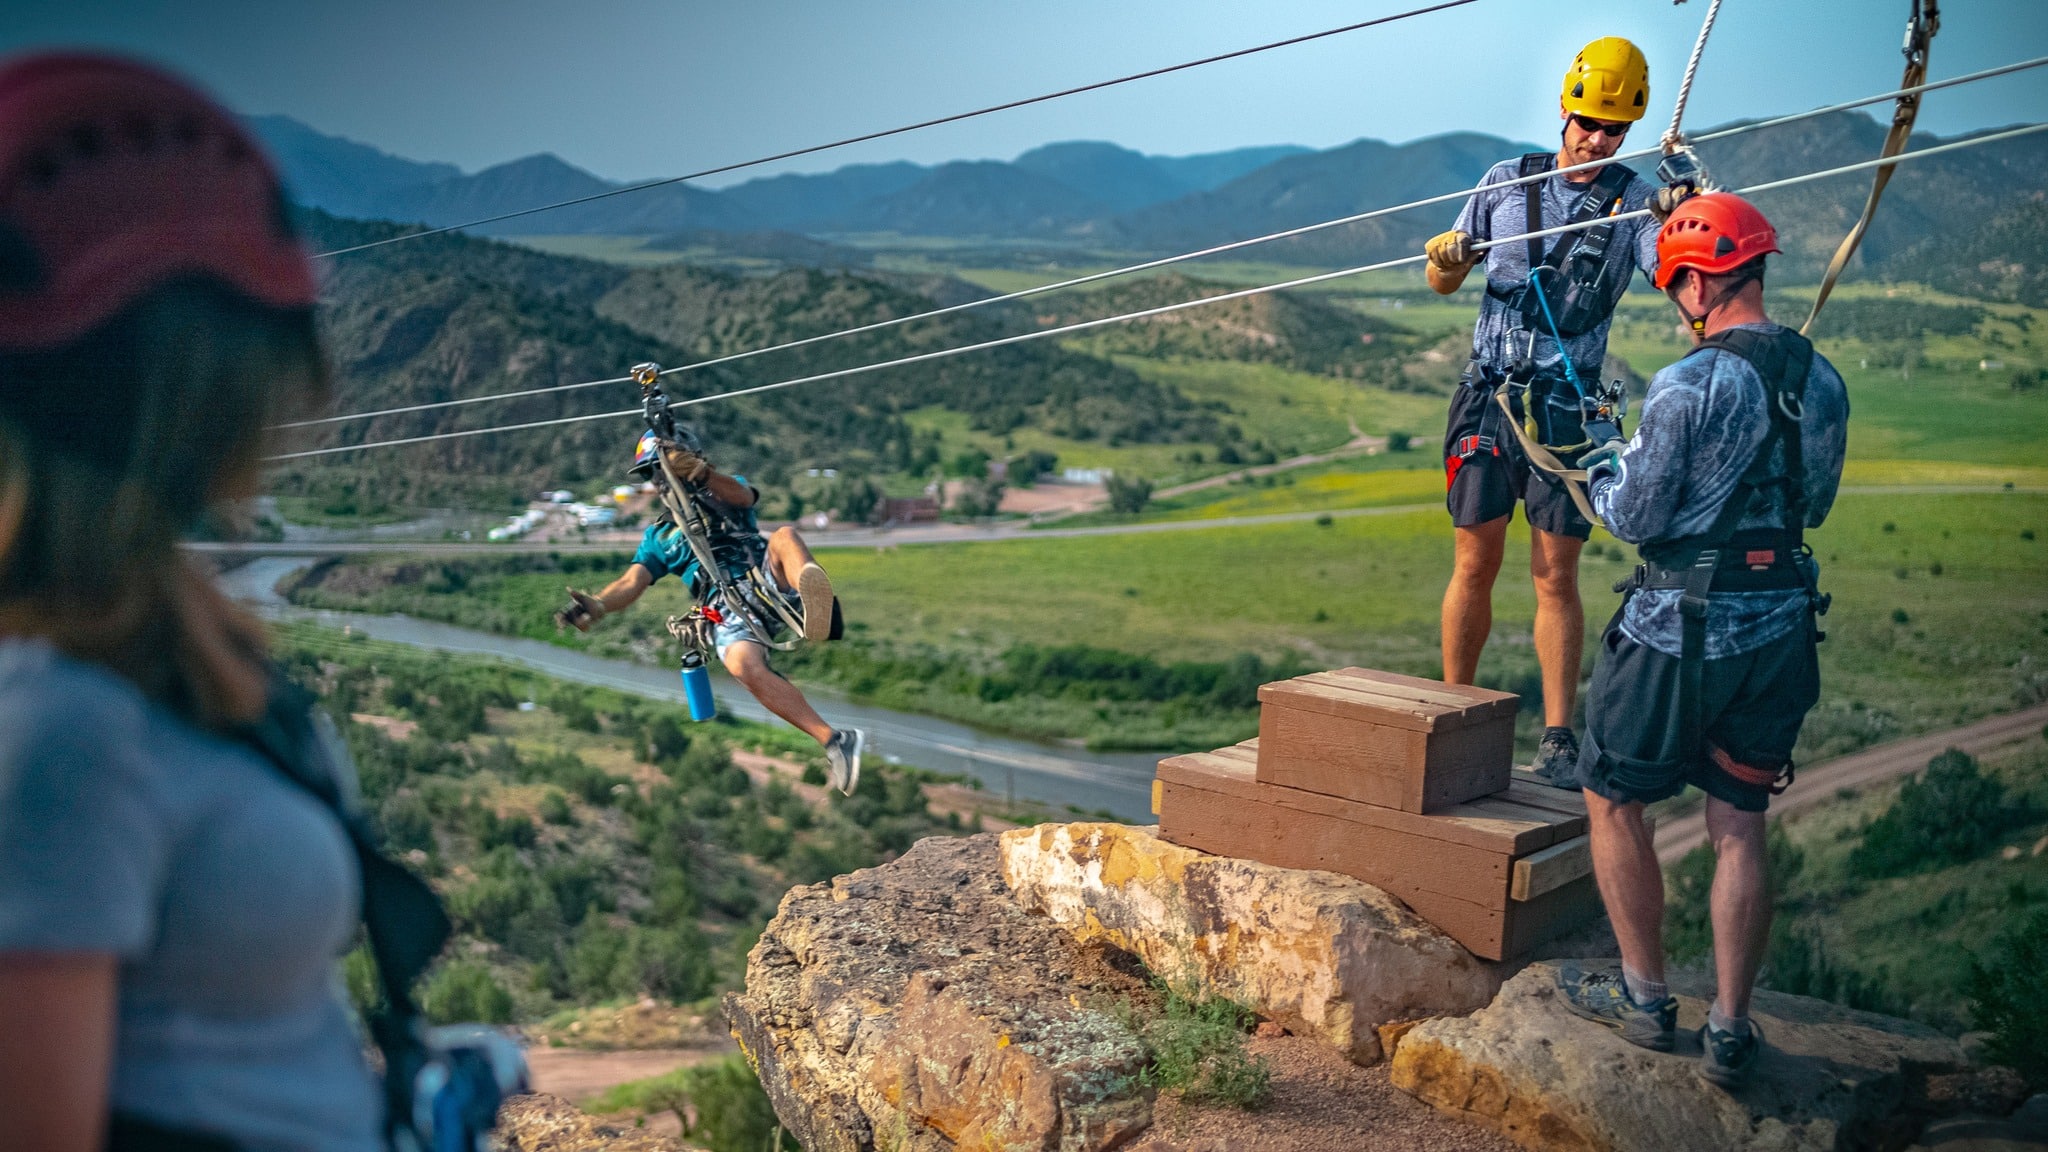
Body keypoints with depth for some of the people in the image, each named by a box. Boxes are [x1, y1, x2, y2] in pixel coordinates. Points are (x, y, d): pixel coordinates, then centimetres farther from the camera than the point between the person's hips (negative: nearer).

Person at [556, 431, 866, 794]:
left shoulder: (726, 490, 24)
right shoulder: (659, 535, 30)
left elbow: (742, 496, -3)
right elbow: (632, 581, 13)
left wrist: (702, 475, -26)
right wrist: (597, 605, -10)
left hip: (767, 584, -1)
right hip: (729, 615, 1)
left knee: (784, 536, -32)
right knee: (744, 667, -32)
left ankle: (814, 601, -65)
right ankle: (834, 741, -37)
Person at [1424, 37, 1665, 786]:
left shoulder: (1634, 199, 2)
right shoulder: (1509, 180, 8)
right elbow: (1444, 281, 13)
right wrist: (1445, 259, -11)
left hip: (1568, 406, -1)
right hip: (1489, 394, 1)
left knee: (1556, 575, -1)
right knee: (1475, 563, 3)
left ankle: (1557, 738, 5)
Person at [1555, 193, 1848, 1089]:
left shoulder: (1688, 385, -17)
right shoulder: (1822, 379, 4)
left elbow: (1635, 518, -13)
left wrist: (1602, 455, 6)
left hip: (1682, 630, -6)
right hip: (1781, 628, 6)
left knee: (1612, 799, 13)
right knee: (1739, 828, 12)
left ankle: (1645, 997, 20)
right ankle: (1730, 1032, 14)